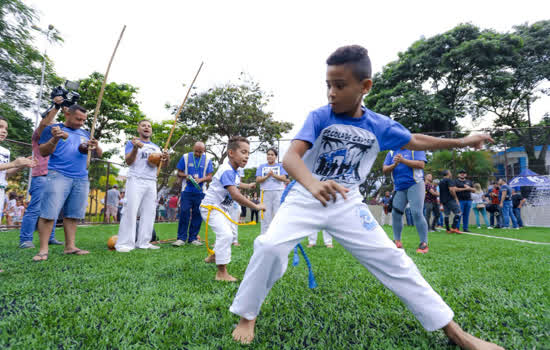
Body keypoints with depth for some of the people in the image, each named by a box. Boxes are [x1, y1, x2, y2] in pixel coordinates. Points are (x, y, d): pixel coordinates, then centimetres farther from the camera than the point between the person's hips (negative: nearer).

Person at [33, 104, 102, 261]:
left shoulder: (85, 133, 20)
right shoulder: (52, 128, 7)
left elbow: (99, 154, 17)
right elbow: (43, 152, 0)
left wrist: (96, 146, -6)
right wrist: (55, 139, -17)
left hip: (82, 179, 4)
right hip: (58, 176, -4)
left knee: (73, 214, 3)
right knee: (49, 213, -9)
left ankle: (70, 246, 7)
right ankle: (43, 249, -4)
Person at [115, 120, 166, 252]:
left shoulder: (156, 147, 21)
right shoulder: (132, 143, 7)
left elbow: (160, 164, 18)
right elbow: (128, 161, -5)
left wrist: (165, 159, -5)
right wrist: (135, 148, -22)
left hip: (152, 182, 5)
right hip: (136, 180, -5)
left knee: (149, 212, 1)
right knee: (131, 211, -11)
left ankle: (143, 242, 5)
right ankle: (125, 243, -8)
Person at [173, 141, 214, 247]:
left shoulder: (207, 160, 7)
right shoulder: (185, 157, 6)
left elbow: (209, 177, 3)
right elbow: (179, 173, 8)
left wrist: (200, 179, -16)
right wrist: (186, 176, -13)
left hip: (200, 192, 1)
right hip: (187, 191, -1)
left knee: (197, 215, 2)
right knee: (184, 213, -7)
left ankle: (193, 238, 12)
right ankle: (181, 238, 1)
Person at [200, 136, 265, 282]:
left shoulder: (234, 171, 3)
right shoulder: (227, 171, -28)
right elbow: (235, 195, -40)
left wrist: (248, 186, 42)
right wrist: (255, 206, -35)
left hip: (222, 208, 10)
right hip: (211, 207, -10)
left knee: (227, 234, 25)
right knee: (225, 234, -26)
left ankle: (214, 256, 48)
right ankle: (221, 272, -19)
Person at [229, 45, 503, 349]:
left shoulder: (380, 126, -2)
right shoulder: (319, 117, -12)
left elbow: (415, 141, 17)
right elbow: (290, 156, -27)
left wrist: (460, 142, 21)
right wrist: (313, 184, -48)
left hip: (348, 204, 2)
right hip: (305, 197, -1)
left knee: (392, 260, 1)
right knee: (269, 247, -22)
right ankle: (247, 316, 4)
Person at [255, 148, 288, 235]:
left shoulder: (280, 166, 12)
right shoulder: (262, 167, 16)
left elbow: (284, 178, -1)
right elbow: (257, 180, 6)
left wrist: (274, 175, -18)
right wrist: (267, 176, -11)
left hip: (278, 192, -1)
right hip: (265, 193, 1)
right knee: (265, 215, -2)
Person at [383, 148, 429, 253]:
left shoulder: (416, 149, 1)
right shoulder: (391, 153, 13)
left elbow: (421, 165, -13)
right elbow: (384, 169, 5)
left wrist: (403, 160, -19)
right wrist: (395, 164, -14)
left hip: (415, 185, -5)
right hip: (399, 188, 5)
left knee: (417, 213, -14)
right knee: (395, 213, 3)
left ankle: (424, 243, -6)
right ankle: (397, 241, 15)